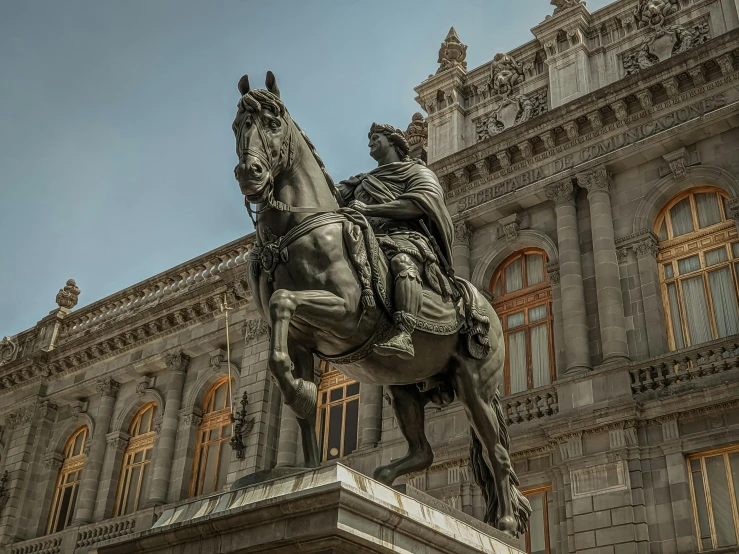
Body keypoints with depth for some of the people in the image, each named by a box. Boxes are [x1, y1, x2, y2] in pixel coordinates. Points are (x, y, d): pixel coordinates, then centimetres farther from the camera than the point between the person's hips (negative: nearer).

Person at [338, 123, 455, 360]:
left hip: (404, 237, -6)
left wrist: (368, 209, -11)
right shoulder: (363, 181, 37)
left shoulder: (417, 171, 18)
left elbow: (420, 203, -4)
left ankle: (403, 335, -57)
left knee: (403, 261, -40)